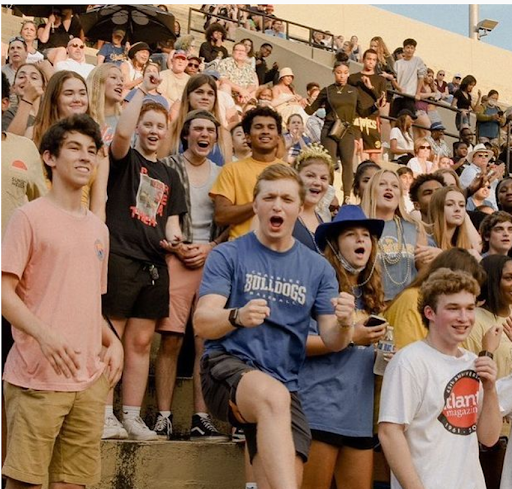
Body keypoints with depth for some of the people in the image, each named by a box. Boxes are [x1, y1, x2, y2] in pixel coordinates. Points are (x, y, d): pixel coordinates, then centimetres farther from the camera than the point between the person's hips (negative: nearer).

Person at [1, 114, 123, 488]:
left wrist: (113, 342, 7)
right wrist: (44, 334, -24)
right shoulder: (30, 216, -3)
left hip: (90, 379, 6)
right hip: (37, 376, -6)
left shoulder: (98, 228, 17)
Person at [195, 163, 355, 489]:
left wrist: (344, 324, -17)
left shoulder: (318, 269, 12)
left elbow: (333, 341, 6)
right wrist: (237, 317, -29)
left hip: (285, 385, 4)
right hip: (228, 365, -4)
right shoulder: (228, 255, 2)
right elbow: (203, 322, -8)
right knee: (274, 396, -36)